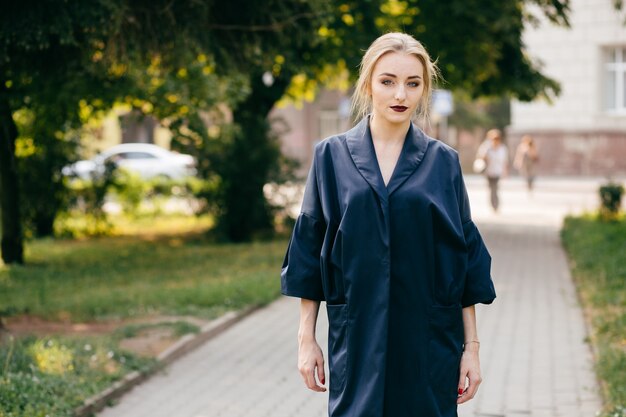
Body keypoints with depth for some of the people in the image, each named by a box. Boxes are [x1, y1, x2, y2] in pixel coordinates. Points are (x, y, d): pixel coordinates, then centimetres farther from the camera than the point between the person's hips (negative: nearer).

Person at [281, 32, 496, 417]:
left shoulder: (443, 162, 3)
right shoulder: (332, 155, 2)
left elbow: (466, 257, 4)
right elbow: (310, 250, 5)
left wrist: (472, 346, 1)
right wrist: (307, 338, 2)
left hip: (428, 342, 0)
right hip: (357, 340, 0)